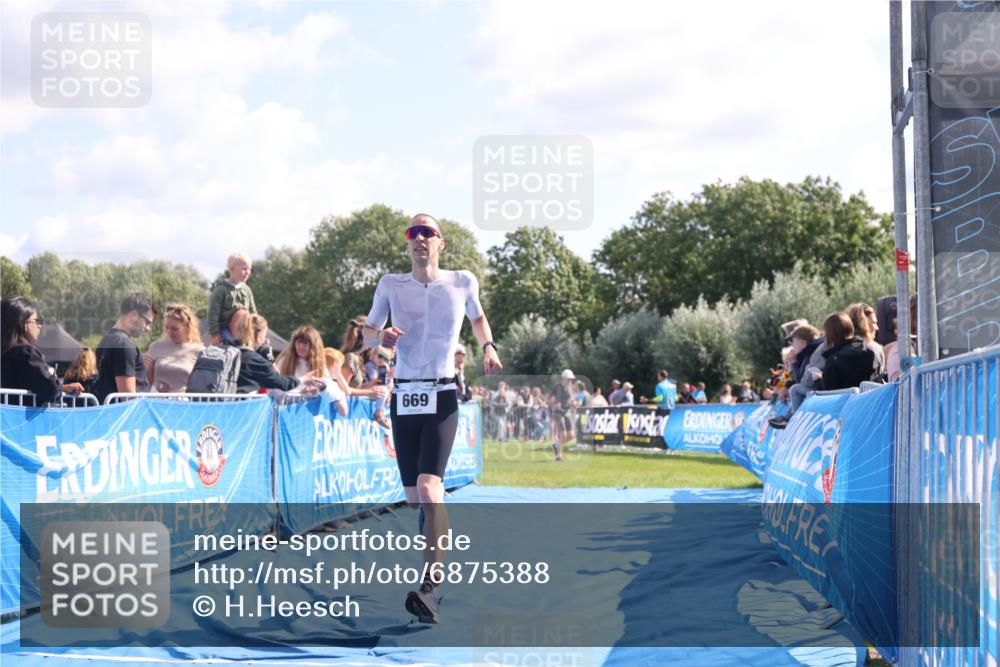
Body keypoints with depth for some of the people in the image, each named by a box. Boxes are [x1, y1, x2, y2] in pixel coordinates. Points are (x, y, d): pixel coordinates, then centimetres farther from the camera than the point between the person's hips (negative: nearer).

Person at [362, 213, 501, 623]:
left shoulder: (463, 282, 2)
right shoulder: (391, 285, 4)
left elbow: (477, 316, 23)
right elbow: (368, 329, 16)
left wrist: (488, 347, 5)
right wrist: (381, 336, -7)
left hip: (442, 397, -3)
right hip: (403, 397, 3)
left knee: (428, 488, -21)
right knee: (414, 497, 7)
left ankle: (431, 588, -25)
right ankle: (439, 566, 28)